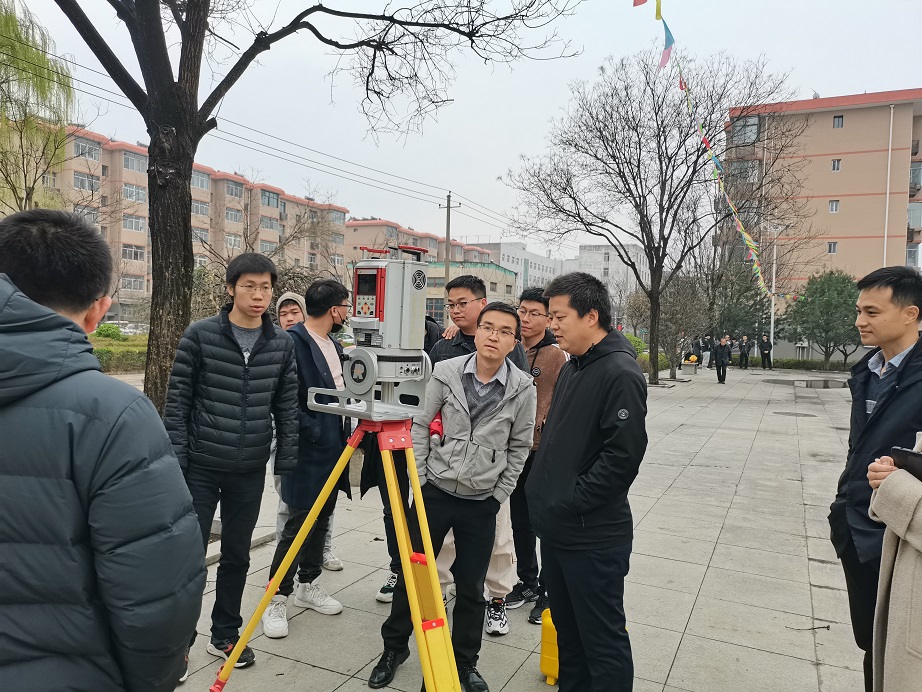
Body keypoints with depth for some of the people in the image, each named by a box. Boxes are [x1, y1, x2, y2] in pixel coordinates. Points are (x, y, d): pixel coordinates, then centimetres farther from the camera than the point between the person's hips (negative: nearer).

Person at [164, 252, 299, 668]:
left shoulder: (282, 344, 1)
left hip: (250, 470, 3)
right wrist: (175, 458, -8)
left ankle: (225, 635, 32)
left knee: (237, 556, 14)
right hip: (201, 466, -2)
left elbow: (287, 408, 4)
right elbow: (177, 401, -5)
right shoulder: (200, 335, -7)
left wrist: (287, 461, 2)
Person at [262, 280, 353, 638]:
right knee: (298, 525, -1)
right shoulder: (293, 341, -15)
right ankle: (277, 599, 14)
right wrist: (314, 431, -19)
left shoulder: (334, 345, 12)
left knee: (321, 521, 17)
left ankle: (308, 585, 31)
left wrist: (346, 430, 9)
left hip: (334, 449, 9)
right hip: (308, 451, -8)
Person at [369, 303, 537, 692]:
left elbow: (519, 448, 2)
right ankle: (394, 647, 35)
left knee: (471, 587, 9)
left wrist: (499, 496, 1)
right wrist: (419, 480, -2)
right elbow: (420, 426, 1)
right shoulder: (446, 372, -8)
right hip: (434, 492, 1)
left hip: (482, 503, 0)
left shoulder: (522, 388, -8)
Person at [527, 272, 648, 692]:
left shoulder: (620, 373, -16)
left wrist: (570, 502, -18)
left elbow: (624, 454, -22)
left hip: (593, 536, -9)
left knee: (604, 641, 5)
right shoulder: (571, 368, 12)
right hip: (555, 529, 9)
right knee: (567, 630, 22)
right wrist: (542, 492, 12)